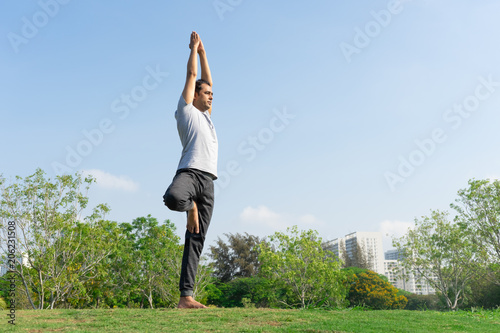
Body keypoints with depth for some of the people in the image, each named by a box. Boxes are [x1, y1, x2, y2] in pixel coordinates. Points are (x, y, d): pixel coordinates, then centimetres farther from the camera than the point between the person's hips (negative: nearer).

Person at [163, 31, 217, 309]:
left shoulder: (206, 116, 31)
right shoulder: (187, 110, 12)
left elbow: (206, 79, 34)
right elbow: (192, 75, 16)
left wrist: (202, 51, 40)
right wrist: (194, 47, 28)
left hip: (208, 181, 6)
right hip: (189, 172, -6)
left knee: (196, 241, -1)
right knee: (173, 198, -42)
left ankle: (186, 296, -2)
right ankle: (190, 206, -3)